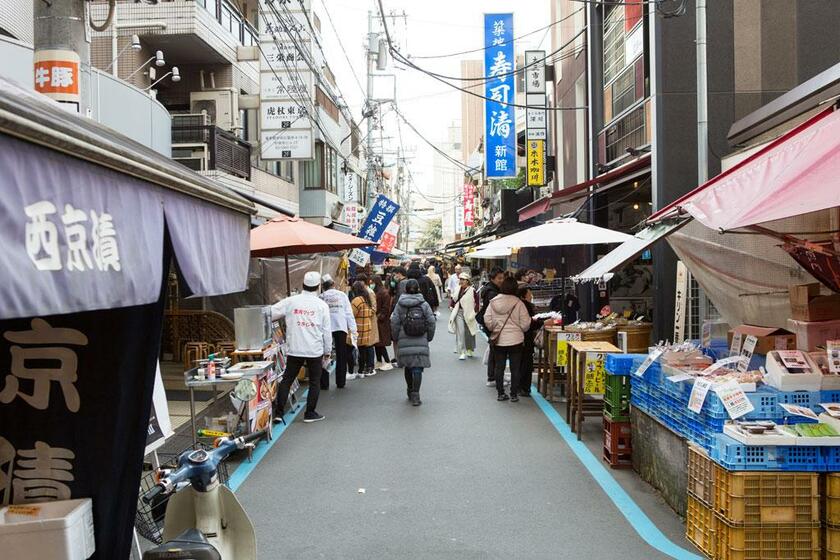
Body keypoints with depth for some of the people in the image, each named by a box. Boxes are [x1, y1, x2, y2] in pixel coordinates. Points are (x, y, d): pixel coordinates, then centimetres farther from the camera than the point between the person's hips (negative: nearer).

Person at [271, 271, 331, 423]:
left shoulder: (290, 302, -2)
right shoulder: (322, 305, -3)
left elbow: (269, 314, -2)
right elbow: (327, 330, 0)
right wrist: (328, 350, 9)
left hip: (294, 349, 1)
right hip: (315, 350, -1)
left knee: (287, 380, 10)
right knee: (315, 382, 11)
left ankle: (278, 412, 10)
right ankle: (310, 413, 14)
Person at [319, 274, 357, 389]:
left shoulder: (321, 297, 1)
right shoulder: (342, 295, 6)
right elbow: (349, 312, 2)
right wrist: (352, 328, 2)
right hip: (341, 327, 1)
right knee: (341, 356, 10)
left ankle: (324, 383, 6)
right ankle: (340, 382, 12)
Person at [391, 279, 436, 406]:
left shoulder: (400, 305, -1)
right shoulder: (424, 304, -1)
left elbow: (394, 323, -1)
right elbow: (431, 322, 0)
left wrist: (396, 338, 12)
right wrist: (429, 337, 13)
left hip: (405, 342, 1)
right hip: (421, 343, -1)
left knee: (408, 368, 17)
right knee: (418, 368, -1)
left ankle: (410, 392, 30)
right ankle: (415, 395, -8)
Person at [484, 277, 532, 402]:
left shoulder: (493, 302, -5)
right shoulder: (518, 303, -12)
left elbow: (487, 320, -3)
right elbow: (525, 324, -8)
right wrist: (522, 330, 14)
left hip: (498, 340, 2)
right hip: (516, 340, -2)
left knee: (499, 367, 13)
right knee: (515, 368, 9)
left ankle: (500, 393, 18)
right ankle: (514, 394, 13)